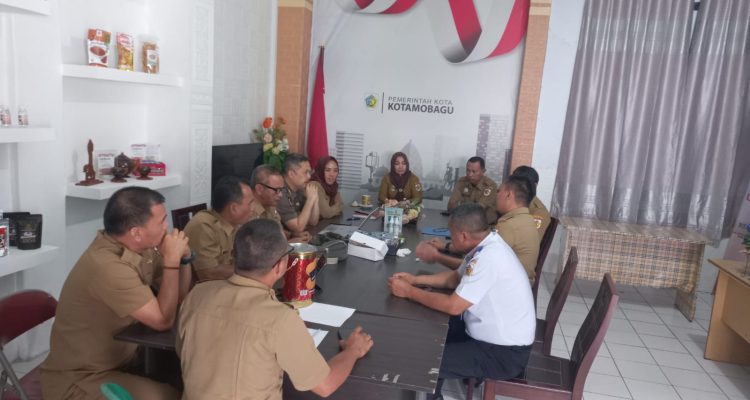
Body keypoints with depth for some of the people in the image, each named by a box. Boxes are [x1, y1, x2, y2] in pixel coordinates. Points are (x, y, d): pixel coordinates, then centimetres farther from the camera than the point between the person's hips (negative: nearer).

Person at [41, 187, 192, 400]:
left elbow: (178, 297, 6)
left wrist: (183, 257, -11)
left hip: (120, 360, 8)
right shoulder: (107, 266, -28)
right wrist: (172, 259, -22)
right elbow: (163, 320, -23)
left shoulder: (141, 247, -4)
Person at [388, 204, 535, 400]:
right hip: (494, 329, 9)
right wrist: (416, 279, 3)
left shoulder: (488, 258, -30)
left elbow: (453, 306, -27)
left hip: (504, 352, -9)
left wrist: (408, 291, -16)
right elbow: (456, 277, 13)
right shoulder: (486, 245, -1)